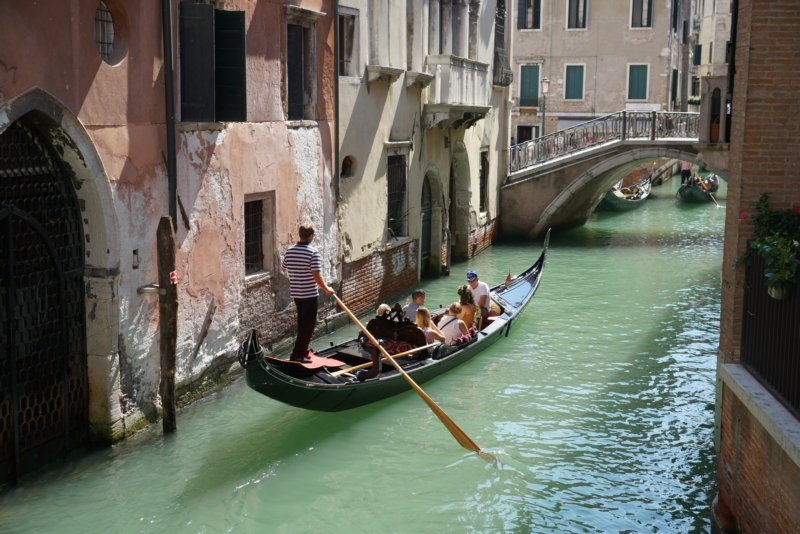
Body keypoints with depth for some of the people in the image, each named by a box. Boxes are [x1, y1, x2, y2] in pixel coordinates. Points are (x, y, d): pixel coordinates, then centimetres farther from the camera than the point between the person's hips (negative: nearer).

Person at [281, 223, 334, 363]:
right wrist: (326, 289, -10)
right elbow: (316, 275, -21)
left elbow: (283, 267, 17)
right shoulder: (313, 252, -16)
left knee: (302, 322, 19)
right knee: (308, 324, 0)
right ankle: (298, 354, -4)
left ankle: (302, 351, 26)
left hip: (295, 293, 7)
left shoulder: (289, 251, 3)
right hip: (309, 294, -7)